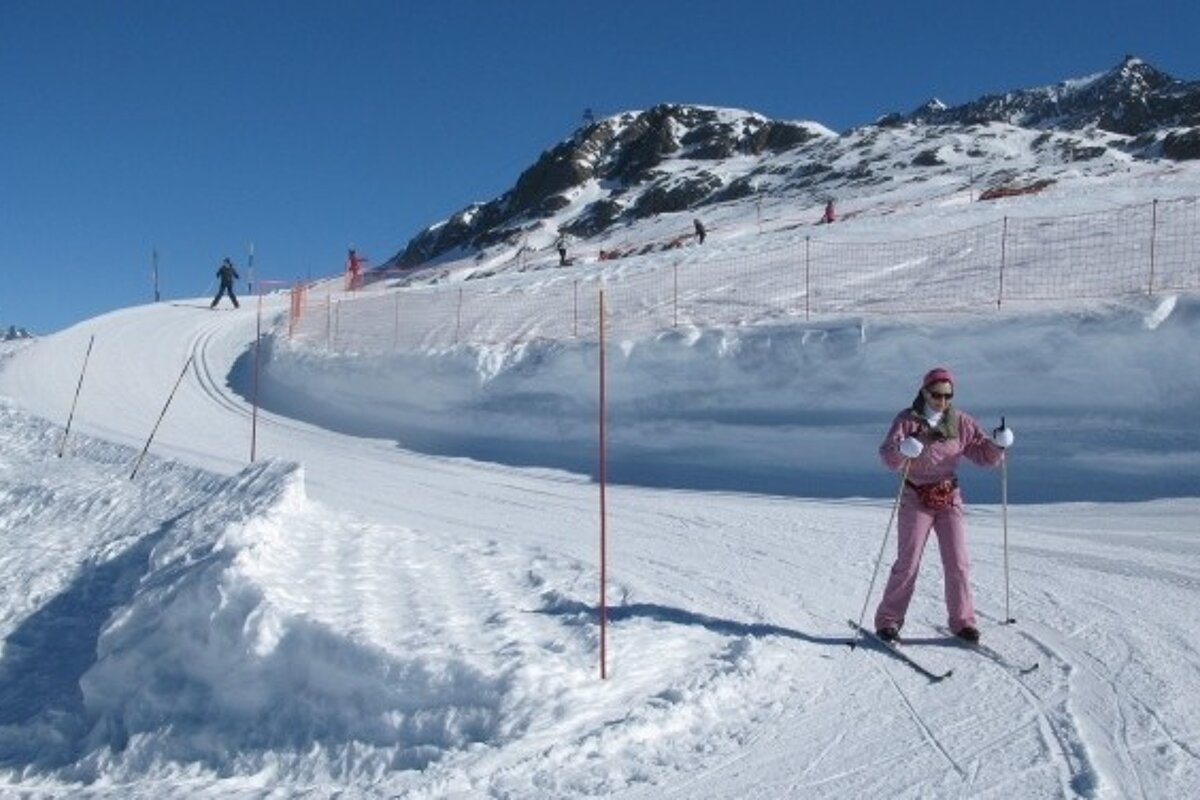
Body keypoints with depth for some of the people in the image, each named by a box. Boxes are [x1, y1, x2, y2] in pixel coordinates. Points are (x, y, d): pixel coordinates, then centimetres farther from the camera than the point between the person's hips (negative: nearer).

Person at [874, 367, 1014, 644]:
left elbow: (984, 455, 3)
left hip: (949, 499, 3)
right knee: (907, 564, -2)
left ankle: (962, 621, 16)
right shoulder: (907, 420, -8)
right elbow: (888, 456, -19)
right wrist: (902, 449, -41)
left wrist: (997, 445, -19)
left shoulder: (960, 422, 1)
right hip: (916, 500, -3)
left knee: (958, 564, 2)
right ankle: (888, 620, 9)